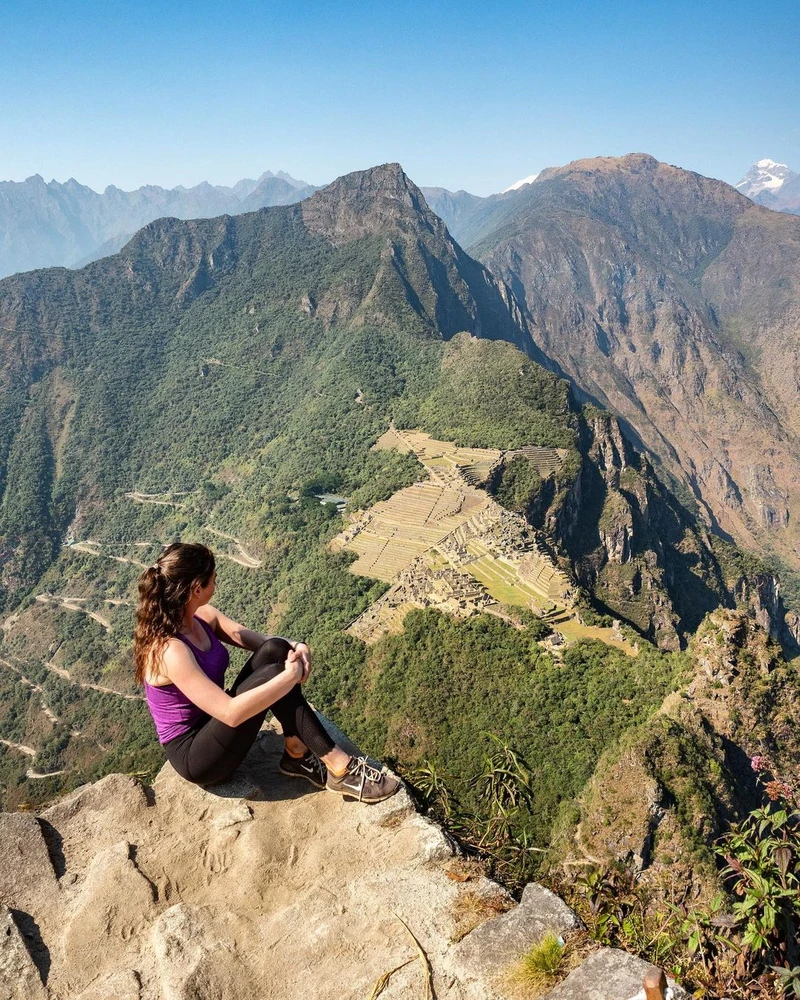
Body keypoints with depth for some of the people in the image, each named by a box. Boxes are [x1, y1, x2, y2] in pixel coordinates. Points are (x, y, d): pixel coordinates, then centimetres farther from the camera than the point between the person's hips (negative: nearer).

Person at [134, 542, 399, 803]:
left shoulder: (201, 616, -2)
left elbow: (256, 639, 3)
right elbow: (231, 713, -35)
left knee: (276, 649, -14)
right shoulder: (170, 651, -29)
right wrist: (291, 675, -29)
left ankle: (297, 755, -8)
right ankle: (340, 770, -17)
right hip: (194, 757, -8)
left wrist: (295, 648, -18)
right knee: (271, 674, -26)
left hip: (215, 722, 8)